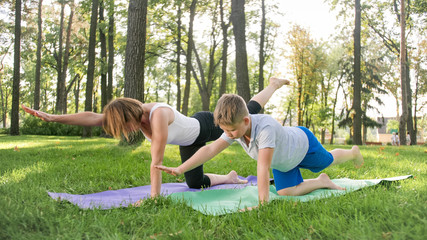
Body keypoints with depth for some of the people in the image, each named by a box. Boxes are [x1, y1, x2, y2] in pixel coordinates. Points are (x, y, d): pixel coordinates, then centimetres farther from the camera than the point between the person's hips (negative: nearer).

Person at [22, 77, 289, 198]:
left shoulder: (159, 114, -45)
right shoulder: (133, 113, -23)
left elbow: (157, 162, -46)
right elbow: (92, 118, -29)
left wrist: (154, 197, -43)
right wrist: (51, 117, -35)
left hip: (206, 126, -6)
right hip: (189, 141, 6)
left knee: (249, 114, 19)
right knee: (195, 183, 11)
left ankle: (273, 85, 46)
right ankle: (230, 178, 36)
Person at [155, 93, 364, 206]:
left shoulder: (265, 127, -51)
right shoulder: (235, 127, -29)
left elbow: (263, 167, -52)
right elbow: (211, 149, -30)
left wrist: (262, 203, -50)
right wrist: (180, 169, -36)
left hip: (303, 142, -5)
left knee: (329, 161, 23)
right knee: (286, 192, -1)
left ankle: (353, 153, 57)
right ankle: (323, 182, 23)